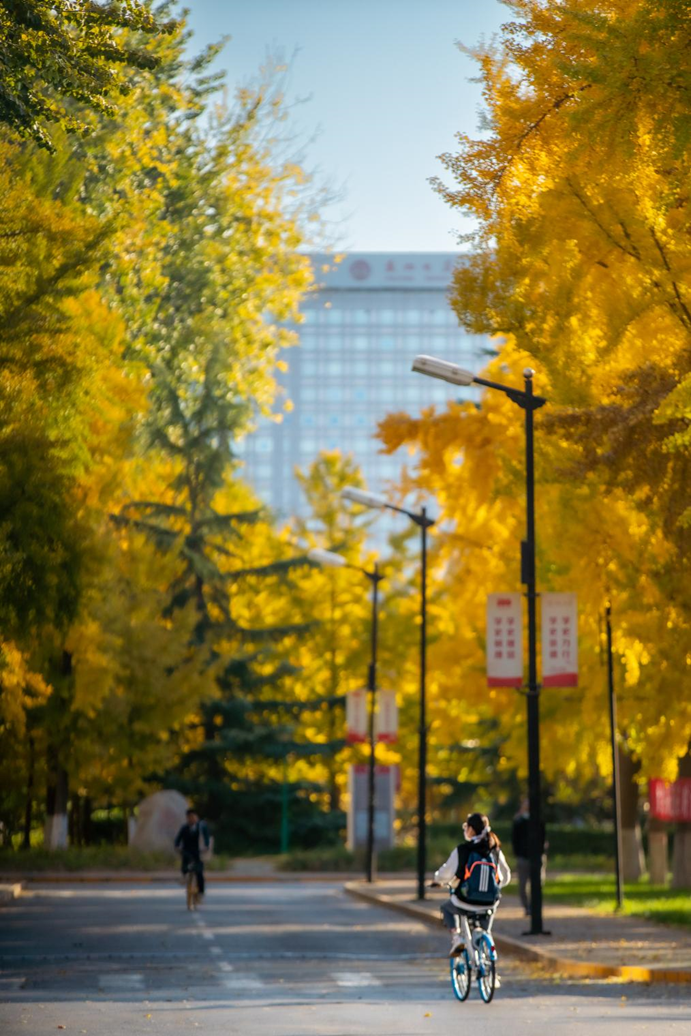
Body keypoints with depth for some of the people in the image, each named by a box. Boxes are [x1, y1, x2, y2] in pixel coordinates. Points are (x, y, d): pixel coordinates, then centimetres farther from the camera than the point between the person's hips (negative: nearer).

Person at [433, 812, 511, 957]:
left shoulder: (462, 850, -10)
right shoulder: (495, 850, 0)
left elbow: (446, 873, -3)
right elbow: (505, 876, 9)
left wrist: (437, 880, 19)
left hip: (465, 903, -2)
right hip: (489, 905, 2)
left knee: (447, 908, 29)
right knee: (489, 911, 36)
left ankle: (456, 936, 7)